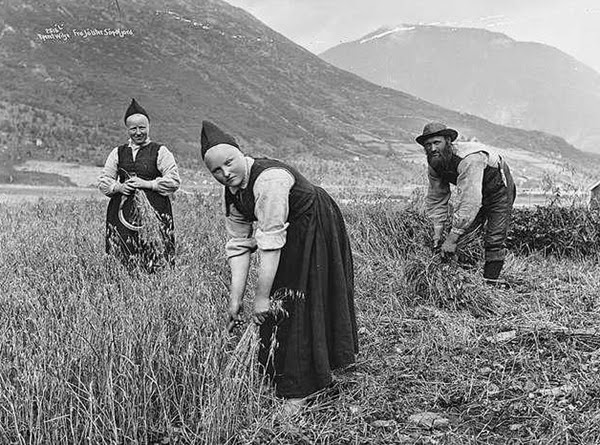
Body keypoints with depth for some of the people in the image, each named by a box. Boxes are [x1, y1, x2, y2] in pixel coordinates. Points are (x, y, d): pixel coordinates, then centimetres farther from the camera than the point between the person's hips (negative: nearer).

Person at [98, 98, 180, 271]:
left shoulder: (160, 151, 4)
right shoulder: (118, 153, 15)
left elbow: (174, 180, -4)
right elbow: (103, 181, 15)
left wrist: (147, 184, -11)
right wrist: (119, 187, -5)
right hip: (122, 212, 3)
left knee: (156, 260, -7)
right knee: (122, 261, 2)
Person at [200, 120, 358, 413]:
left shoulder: (269, 179, -33)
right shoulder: (232, 193, -5)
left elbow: (271, 243, -35)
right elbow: (239, 245, -3)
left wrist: (261, 297, -31)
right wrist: (235, 298, -9)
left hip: (316, 232, -8)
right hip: (291, 238, 8)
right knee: (278, 304, 13)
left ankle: (299, 390, 10)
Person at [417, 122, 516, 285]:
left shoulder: (470, 159, -41)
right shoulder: (434, 165, -16)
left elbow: (469, 202, -46)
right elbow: (435, 200, -8)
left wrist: (452, 239, -47)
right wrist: (437, 233, -18)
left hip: (499, 190, -7)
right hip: (471, 193, 7)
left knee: (495, 240, -12)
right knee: (459, 231, -3)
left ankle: (491, 280, -5)